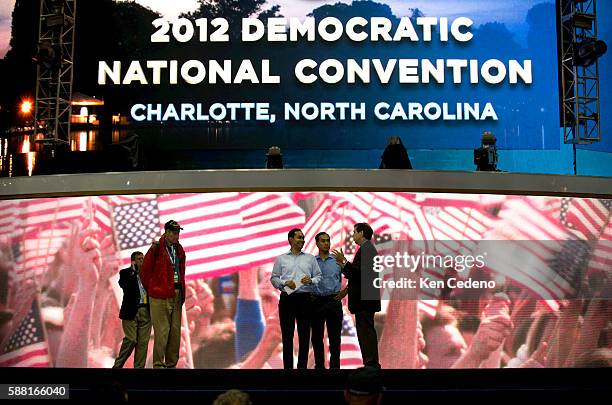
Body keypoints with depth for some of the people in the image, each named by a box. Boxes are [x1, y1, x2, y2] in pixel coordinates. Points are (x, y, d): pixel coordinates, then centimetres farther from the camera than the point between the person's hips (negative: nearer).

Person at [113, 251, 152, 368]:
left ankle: (139, 367, 7)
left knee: (143, 342, 1)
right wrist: (133, 271, -13)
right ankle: (117, 365, 7)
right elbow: (125, 286, -13)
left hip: (146, 311, 4)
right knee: (131, 340, -8)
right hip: (131, 311, -4)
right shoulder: (125, 273, 4)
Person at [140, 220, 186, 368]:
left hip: (177, 295, 7)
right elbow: (145, 271, -3)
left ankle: (171, 364, 16)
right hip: (160, 296, -7)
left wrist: (182, 292, 13)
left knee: (175, 331, 8)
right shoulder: (157, 249, -8)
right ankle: (158, 364, 0)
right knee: (162, 331, -7)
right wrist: (150, 290, 7)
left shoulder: (179, 250, 14)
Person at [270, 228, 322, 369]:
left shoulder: (310, 258, 12)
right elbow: (274, 278, 8)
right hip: (287, 298, -1)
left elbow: (319, 276, 10)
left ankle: (302, 365, 9)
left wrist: (311, 280, -10)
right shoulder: (281, 259, 10)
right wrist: (285, 283, -9)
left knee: (304, 334, 2)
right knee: (287, 334, 1)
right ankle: (287, 365, 7)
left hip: (305, 298, 1)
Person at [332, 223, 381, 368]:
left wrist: (344, 262, -19)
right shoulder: (368, 249, 18)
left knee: (366, 332, -8)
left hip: (364, 300, -11)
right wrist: (343, 265, 18)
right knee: (366, 332, 13)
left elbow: (361, 272, -24)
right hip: (365, 299, 11)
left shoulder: (365, 249, -13)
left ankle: (371, 363, -6)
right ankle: (371, 363, 18)